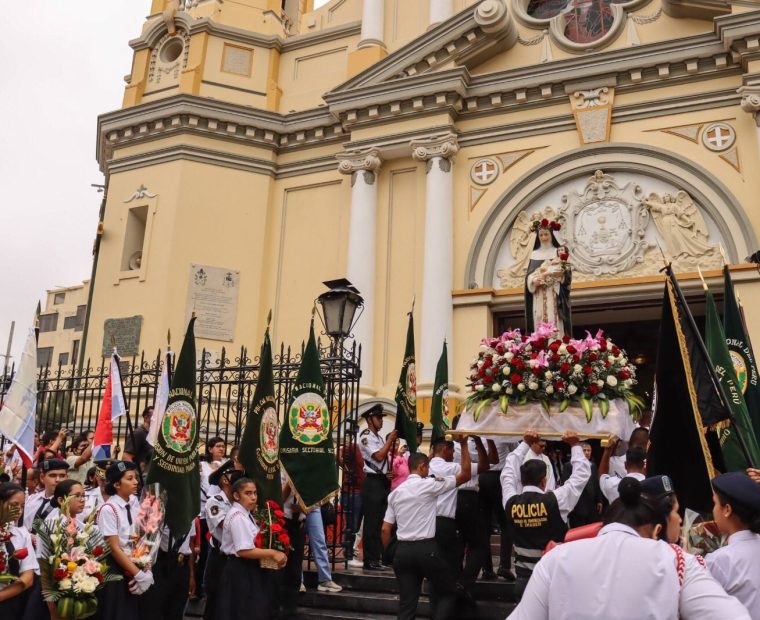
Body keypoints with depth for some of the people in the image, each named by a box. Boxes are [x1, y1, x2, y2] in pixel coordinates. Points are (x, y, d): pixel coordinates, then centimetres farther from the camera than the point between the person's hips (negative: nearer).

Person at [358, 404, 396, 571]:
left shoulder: (379, 438, 17)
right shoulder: (366, 436, -8)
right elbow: (379, 456, -19)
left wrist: (389, 473, 2)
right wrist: (390, 439, -11)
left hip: (383, 482, 9)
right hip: (373, 483, -9)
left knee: (381, 521, 12)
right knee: (371, 522, -5)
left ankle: (378, 557, 20)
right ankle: (370, 561, 0)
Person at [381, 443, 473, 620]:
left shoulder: (396, 492, 11)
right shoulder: (428, 485, -6)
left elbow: (385, 529, 8)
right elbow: (465, 474, -5)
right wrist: (464, 444, -1)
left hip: (402, 550, 5)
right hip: (426, 549, -5)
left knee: (407, 602, 8)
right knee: (448, 592, 13)